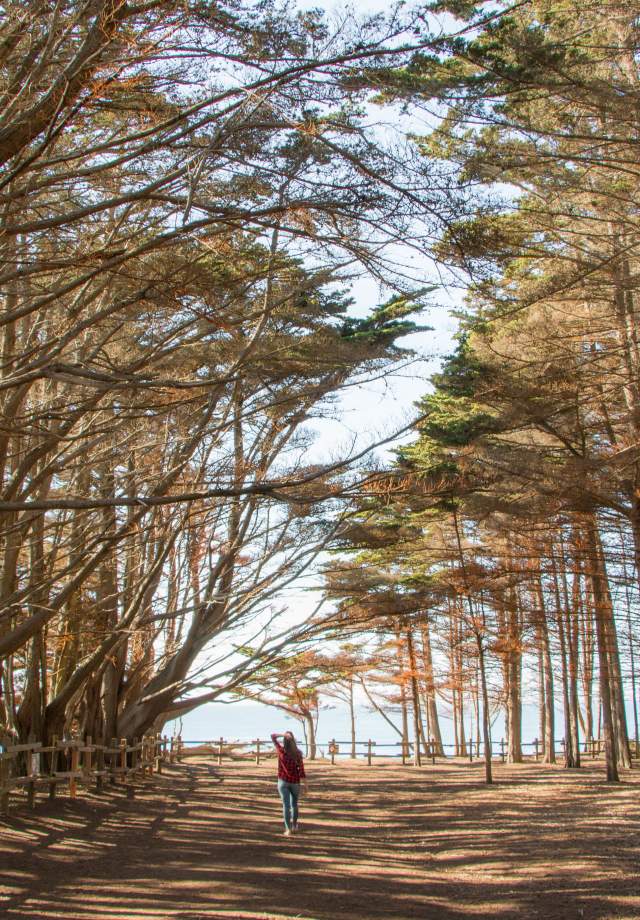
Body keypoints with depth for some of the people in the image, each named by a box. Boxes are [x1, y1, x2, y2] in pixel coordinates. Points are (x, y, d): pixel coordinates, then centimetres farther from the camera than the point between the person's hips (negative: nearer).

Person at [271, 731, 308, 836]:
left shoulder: (280, 750, -10)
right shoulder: (297, 753, -12)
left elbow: (273, 736, 1)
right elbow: (301, 769, -12)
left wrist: (283, 735, -15)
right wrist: (305, 784, -6)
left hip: (283, 781, -1)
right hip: (295, 782, 1)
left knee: (286, 805, -1)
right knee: (294, 804, 20)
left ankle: (288, 829, -8)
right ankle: (294, 826, 31)